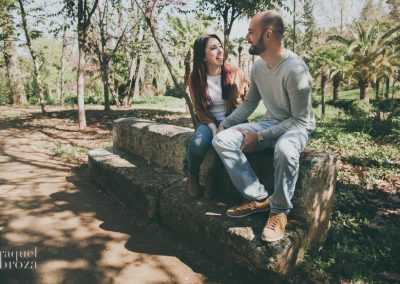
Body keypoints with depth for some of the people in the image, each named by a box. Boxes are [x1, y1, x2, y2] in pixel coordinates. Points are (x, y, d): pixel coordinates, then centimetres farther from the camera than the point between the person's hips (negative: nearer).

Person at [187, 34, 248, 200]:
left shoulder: (235, 74, -4)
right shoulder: (195, 78, -2)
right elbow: (200, 110, 1)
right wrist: (214, 128, -16)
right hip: (209, 122, 1)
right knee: (198, 142, -34)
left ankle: (212, 177, -7)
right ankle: (192, 177, -2)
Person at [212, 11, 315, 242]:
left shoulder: (295, 68, -23)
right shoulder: (258, 66, 1)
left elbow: (300, 120, -22)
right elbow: (250, 103, 12)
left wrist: (259, 136, -23)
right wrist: (225, 124, -1)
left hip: (297, 127, -7)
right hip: (271, 122, 7)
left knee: (284, 149, -43)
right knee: (222, 139, -15)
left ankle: (280, 211, -16)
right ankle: (259, 198, -11)